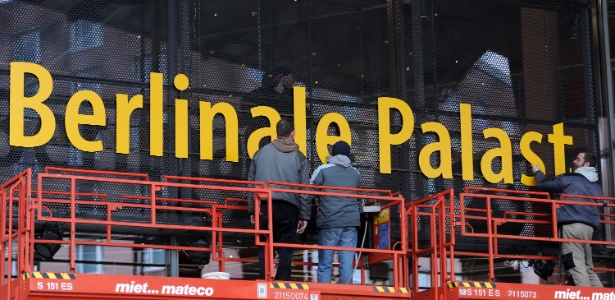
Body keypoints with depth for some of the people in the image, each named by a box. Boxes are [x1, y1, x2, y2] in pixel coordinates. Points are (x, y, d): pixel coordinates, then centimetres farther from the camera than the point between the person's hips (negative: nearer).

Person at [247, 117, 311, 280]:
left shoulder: (261, 153, 6)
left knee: (264, 250, 5)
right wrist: (304, 216, 6)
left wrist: (252, 210, 14)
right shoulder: (299, 157, 3)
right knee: (285, 252, 4)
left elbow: (251, 183, 8)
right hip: (288, 209, -1)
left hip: (264, 207, 1)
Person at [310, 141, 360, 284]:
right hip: (351, 221, 3)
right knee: (347, 264, 2)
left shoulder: (324, 170, 3)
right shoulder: (355, 173, 14)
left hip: (330, 222, -3)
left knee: (325, 264, 2)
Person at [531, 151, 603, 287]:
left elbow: (544, 185, 10)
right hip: (589, 227, 7)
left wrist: (537, 172, 31)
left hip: (572, 225, -7)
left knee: (576, 265, -12)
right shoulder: (597, 186, 21)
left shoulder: (567, 179, -1)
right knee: (588, 268, 13)